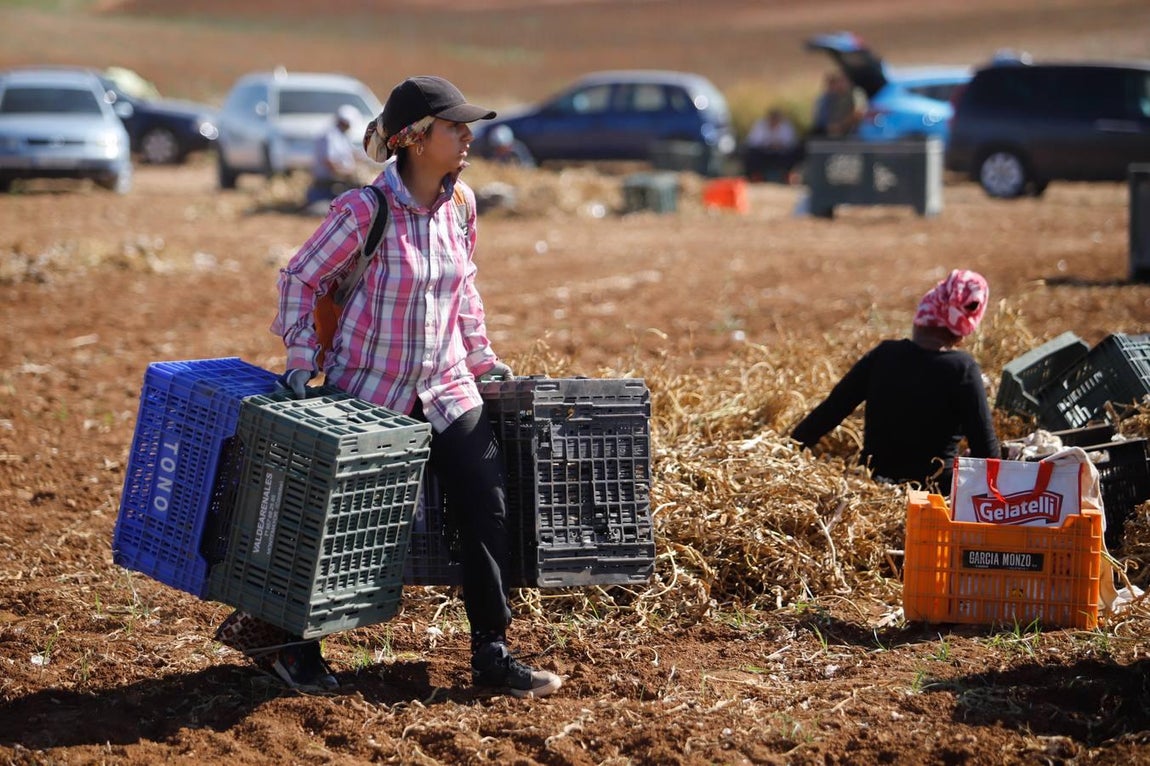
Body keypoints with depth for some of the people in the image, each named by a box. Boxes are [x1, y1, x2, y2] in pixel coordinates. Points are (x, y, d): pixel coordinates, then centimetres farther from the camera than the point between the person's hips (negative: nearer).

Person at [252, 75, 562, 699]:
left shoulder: (460, 203, 0)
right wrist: (301, 358, -13)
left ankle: (492, 656, 6)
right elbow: (300, 278, -8)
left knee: (488, 506, -4)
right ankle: (297, 644, 26)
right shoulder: (365, 210, -18)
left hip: (444, 387, 5)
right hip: (368, 387, -5)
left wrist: (480, 357, 16)